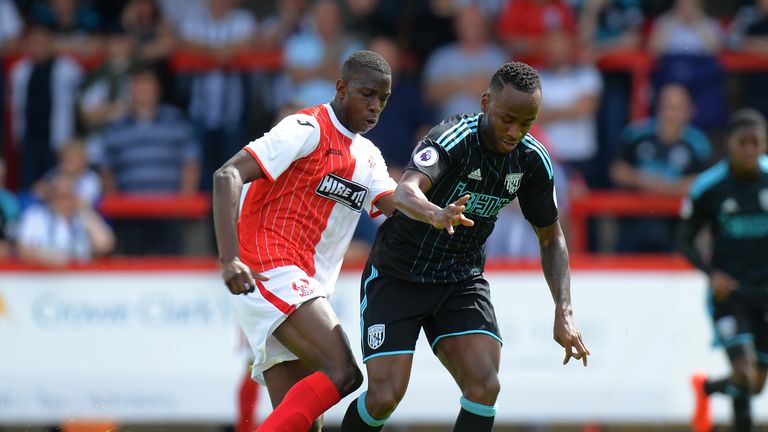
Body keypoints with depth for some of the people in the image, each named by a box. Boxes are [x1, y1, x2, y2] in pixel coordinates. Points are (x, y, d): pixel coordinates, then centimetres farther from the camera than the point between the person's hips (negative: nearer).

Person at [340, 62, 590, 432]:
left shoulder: (532, 160, -8)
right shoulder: (453, 138, -26)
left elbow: (550, 237, 6)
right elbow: (405, 192, -45)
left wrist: (563, 312, -5)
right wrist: (435, 215, -68)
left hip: (462, 281, 4)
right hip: (397, 276, -4)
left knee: (484, 387, -17)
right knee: (384, 398, -11)